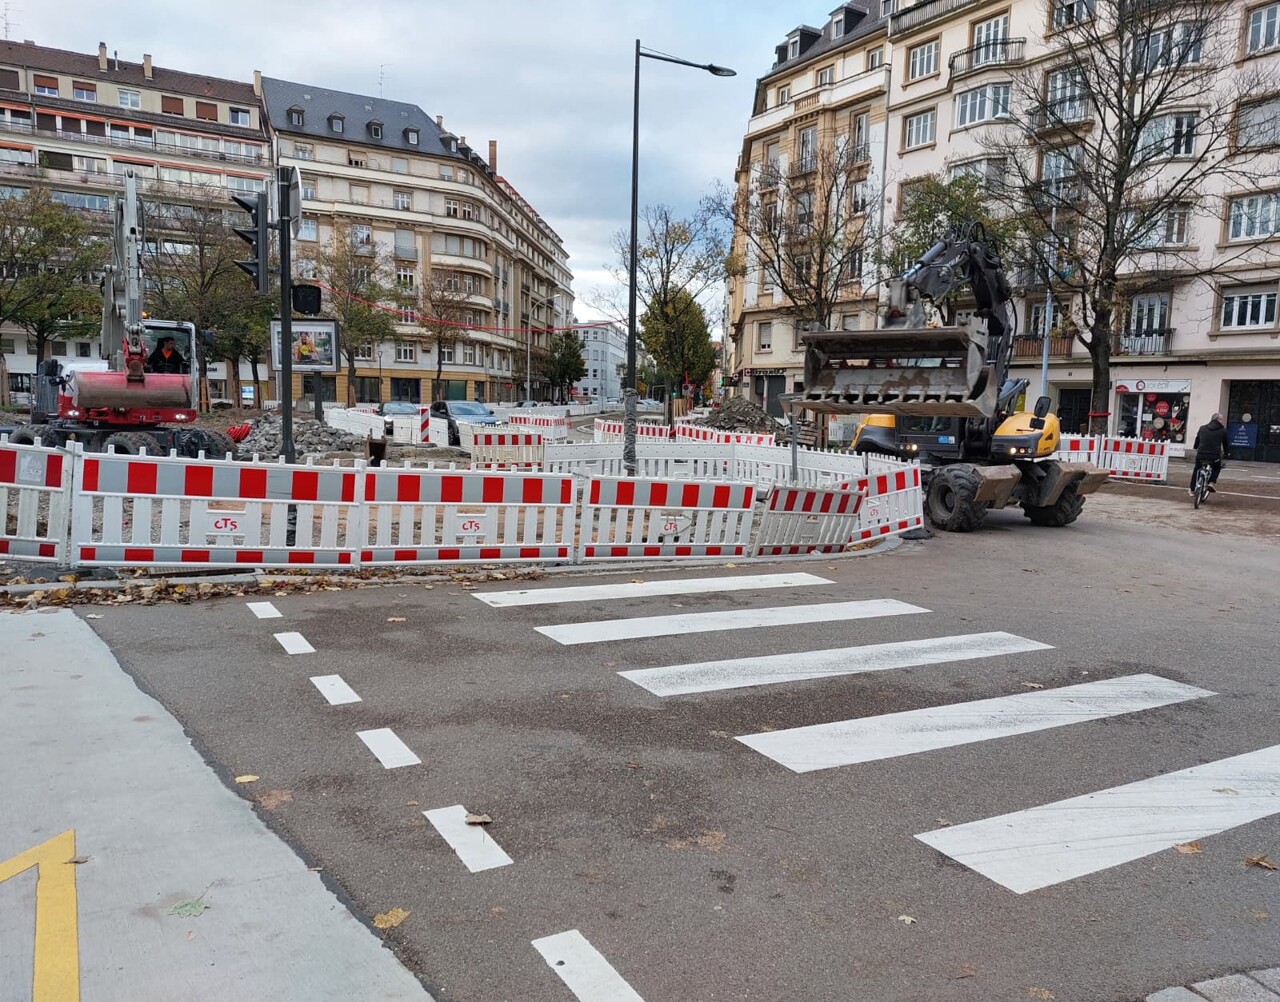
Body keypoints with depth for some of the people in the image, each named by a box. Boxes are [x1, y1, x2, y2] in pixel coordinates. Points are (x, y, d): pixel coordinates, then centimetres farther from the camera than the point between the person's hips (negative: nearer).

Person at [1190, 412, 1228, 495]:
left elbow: (1197, 441, 21)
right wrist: (1225, 454, 31)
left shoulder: (1202, 428, 11)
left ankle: (1192, 489, 28)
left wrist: (1196, 448, 40)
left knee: (1196, 469, 27)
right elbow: (1225, 443, 15)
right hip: (1215, 457, -2)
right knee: (1217, 468, 30)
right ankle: (1211, 483, 10)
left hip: (1201, 455, 2)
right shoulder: (1223, 430, 4)